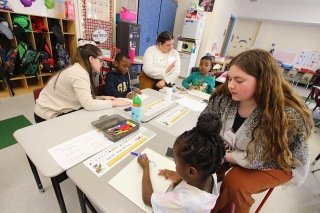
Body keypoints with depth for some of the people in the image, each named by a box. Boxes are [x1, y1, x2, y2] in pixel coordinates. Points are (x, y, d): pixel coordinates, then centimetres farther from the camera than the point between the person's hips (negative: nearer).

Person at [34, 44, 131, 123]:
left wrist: (102, 98, -10)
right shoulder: (79, 73, -25)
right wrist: (114, 103, -26)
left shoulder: (80, 69, 2)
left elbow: (84, 99, -1)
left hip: (59, 111, 8)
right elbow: (88, 104, -32)